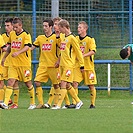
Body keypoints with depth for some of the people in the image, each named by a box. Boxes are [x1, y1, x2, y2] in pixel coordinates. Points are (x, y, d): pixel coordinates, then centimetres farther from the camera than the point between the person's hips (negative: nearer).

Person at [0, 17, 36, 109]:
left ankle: (33, 103, 21)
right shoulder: (12, 34, 11)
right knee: (10, 82, -8)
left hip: (24, 64, -5)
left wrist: (18, 52, -39)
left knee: (28, 83, 6)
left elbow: (27, 47, -23)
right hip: (13, 64, 5)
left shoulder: (26, 35, -9)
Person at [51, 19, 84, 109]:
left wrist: (82, 65, -8)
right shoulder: (64, 38, 14)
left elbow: (78, 52, -9)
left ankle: (59, 105, -13)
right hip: (62, 65, 9)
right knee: (67, 85, 10)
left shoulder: (72, 38, -11)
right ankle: (78, 101, 20)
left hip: (68, 65, -9)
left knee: (64, 84, -11)